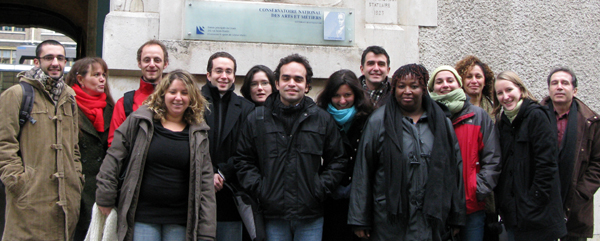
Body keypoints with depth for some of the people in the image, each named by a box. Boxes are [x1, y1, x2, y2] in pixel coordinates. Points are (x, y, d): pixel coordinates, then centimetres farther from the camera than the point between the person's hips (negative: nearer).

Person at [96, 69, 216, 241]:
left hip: (179, 222, 2)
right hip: (141, 216, -1)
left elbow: (205, 183, 3)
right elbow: (113, 159, 4)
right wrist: (105, 198, 0)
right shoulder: (139, 121, 1)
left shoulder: (198, 133, 6)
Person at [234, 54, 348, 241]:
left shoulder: (323, 119, 7)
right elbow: (243, 160, 9)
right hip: (273, 216, 0)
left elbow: (337, 160, 10)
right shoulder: (256, 119, 6)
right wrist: (259, 189, -4)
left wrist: (320, 190, -1)